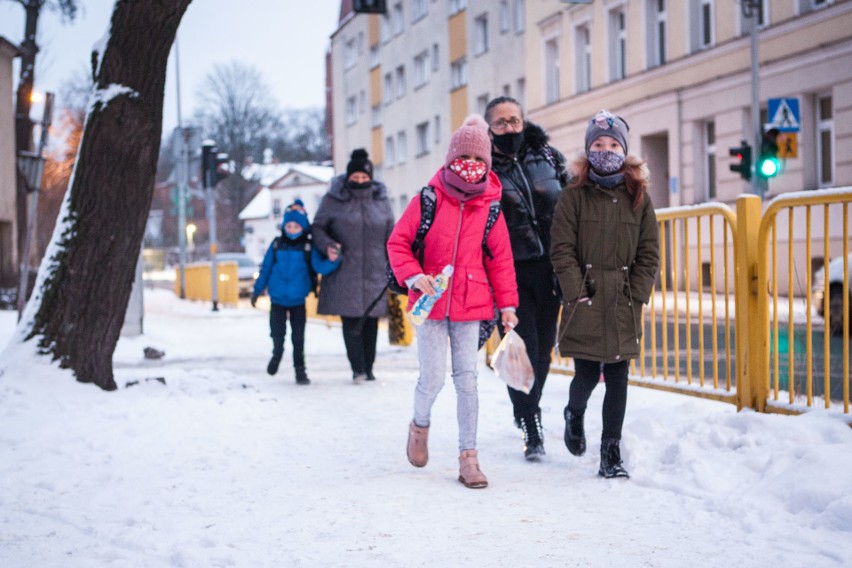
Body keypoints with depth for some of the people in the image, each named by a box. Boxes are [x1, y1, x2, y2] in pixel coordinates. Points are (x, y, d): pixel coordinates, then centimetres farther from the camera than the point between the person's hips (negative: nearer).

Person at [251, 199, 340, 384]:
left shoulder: (308, 248, -5)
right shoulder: (276, 246, 0)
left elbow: (319, 267, -15)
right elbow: (265, 269, 6)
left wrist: (333, 261, -35)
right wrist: (257, 291, 10)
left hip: (298, 300, -1)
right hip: (278, 299, 1)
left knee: (298, 336, 4)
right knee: (277, 332, 5)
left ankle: (299, 368, 14)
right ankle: (277, 353, 35)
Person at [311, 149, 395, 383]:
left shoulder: (380, 200, 9)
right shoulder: (333, 200, 0)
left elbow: (390, 238, 15)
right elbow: (317, 227, 7)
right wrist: (327, 245, -13)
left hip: (374, 273, 3)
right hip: (345, 273, -2)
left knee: (371, 322, 5)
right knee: (352, 321, -8)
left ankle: (368, 368, 15)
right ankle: (358, 368, -1)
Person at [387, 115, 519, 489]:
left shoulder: (490, 207, 2)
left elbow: (500, 259, 7)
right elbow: (398, 242, 0)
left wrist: (507, 304, 4)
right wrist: (414, 276, -15)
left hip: (470, 304, 2)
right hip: (431, 303, -2)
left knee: (467, 379, 2)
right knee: (432, 379, -4)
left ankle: (468, 455, 10)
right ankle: (420, 424, 28)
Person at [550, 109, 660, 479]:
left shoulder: (638, 197, 8)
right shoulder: (573, 196, 1)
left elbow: (649, 253, 6)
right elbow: (562, 250, -3)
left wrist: (635, 296, -3)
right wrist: (578, 294, -10)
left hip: (623, 305, 2)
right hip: (584, 304, -2)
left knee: (617, 379, 2)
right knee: (587, 376, 0)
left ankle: (611, 454, 9)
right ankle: (574, 414, 34)